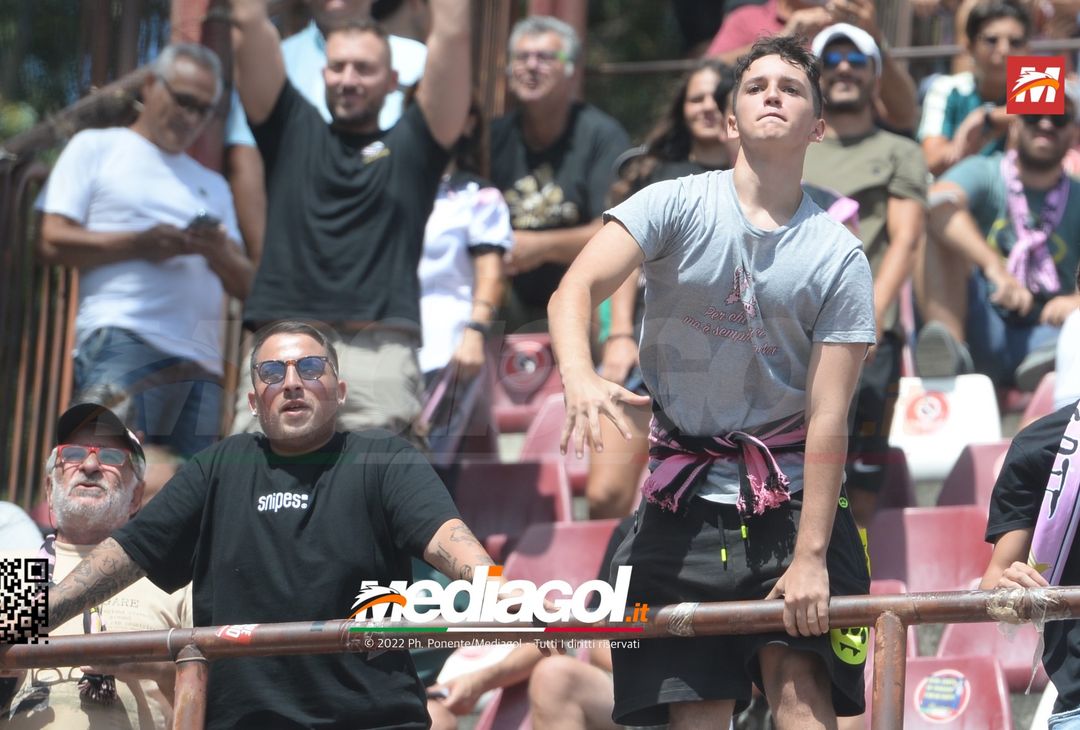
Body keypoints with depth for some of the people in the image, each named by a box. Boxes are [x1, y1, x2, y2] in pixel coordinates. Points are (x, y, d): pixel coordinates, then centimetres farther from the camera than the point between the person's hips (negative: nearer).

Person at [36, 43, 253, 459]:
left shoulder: (212, 186, 30)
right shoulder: (96, 149, 15)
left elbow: (245, 285, 20)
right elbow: (53, 243, 2)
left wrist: (221, 253, -4)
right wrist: (139, 244, -9)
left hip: (201, 361, 5)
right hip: (122, 342, -5)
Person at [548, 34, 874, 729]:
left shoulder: (839, 258, -4)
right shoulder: (675, 206, -3)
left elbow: (827, 419, -8)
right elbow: (576, 289, -16)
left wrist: (810, 555, -16)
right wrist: (581, 379, -38)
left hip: (790, 495, -1)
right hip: (685, 499, 1)